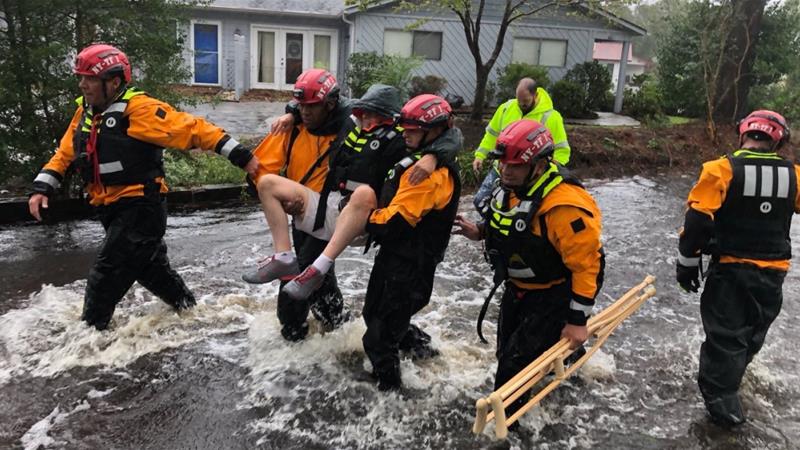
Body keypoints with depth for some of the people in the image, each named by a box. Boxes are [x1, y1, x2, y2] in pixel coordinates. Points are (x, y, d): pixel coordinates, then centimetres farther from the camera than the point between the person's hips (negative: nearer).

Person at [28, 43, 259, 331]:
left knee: (106, 277, -7)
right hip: (113, 210, 9)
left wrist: (241, 156, -25)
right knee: (151, 269, 20)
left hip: (141, 208, -9)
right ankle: (189, 309, 39)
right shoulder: (85, 113, 9)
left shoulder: (139, 109, -17)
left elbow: (193, 130, -21)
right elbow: (65, 154, 18)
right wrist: (42, 188, 5)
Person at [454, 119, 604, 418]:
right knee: (506, 351, 21)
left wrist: (577, 321, -20)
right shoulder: (510, 186, -6)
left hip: (554, 295, -8)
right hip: (518, 289, 9)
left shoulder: (565, 207, -33)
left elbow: (586, 265, -26)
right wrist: (480, 232, -4)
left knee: (517, 361, -7)